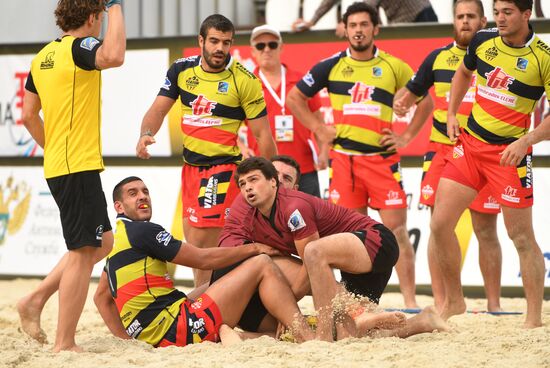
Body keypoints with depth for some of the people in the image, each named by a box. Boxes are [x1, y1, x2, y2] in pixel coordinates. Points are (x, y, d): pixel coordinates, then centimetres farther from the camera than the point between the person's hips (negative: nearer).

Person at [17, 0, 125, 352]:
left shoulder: (43, 56, 13)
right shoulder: (80, 48, -12)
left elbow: (29, 115, 18)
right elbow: (114, 55, -34)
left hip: (58, 164, 9)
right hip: (79, 166, -9)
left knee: (102, 241, 20)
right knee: (84, 252, -5)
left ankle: (36, 300, 15)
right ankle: (64, 344, -3)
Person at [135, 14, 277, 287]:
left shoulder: (244, 81, -11)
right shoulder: (182, 70, 3)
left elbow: (262, 134, -8)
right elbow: (159, 109, 7)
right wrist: (146, 134, -14)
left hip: (223, 167, -6)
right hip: (190, 167, 6)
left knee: (201, 244, -14)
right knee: (191, 241, 12)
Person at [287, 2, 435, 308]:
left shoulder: (394, 67, 4)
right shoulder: (331, 66, 6)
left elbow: (425, 102, 13)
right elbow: (295, 98, 14)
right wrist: (319, 128, 5)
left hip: (382, 159, -1)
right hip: (344, 158, 1)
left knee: (396, 228, -7)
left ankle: (410, 300, -5)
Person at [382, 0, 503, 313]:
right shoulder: (438, 58, 11)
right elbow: (412, 92, 20)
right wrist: (400, 103, -2)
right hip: (442, 150, 2)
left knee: (486, 231, 0)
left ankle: (494, 303, 7)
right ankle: (440, 302, 2)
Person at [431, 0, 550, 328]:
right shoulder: (483, 41, 3)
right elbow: (464, 72, 25)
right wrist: (452, 113, 14)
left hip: (509, 153, -6)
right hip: (470, 144, 6)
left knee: (522, 237, -3)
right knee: (440, 224, 2)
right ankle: (454, 303, 17)